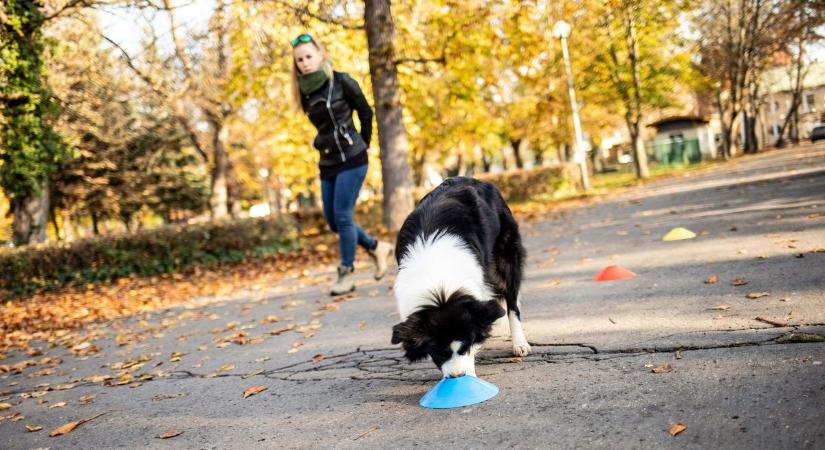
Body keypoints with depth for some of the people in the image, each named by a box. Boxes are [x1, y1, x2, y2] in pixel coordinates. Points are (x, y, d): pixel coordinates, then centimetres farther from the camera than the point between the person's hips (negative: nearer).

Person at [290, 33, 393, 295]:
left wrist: (363, 144, 9)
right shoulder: (305, 91, 6)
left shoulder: (341, 82, -9)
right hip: (327, 163, 6)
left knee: (342, 217, -9)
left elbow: (365, 112, 1)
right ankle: (377, 248, 25)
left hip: (351, 159, -6)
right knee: (333, 221, 6)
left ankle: (346, 274, 2)